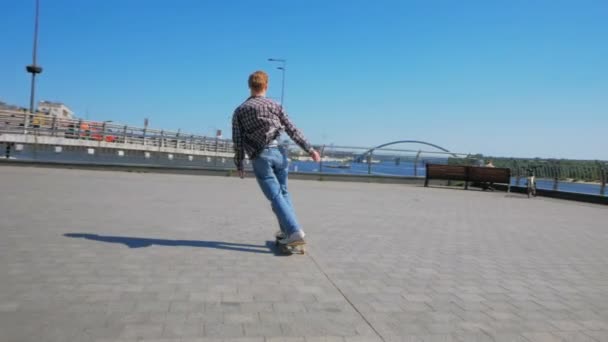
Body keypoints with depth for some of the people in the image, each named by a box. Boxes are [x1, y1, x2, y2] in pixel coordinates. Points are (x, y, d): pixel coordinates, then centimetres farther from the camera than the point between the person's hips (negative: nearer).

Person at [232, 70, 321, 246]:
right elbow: (292, 130, 1)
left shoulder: (239, 111, 6)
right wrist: (310, 149, 1)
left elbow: (237, 141, 2)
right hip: (278, 152, 2)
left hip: (260, 158, -2)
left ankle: (294, 232, -14)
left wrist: (239, 165, 11)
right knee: (283, 192, 18)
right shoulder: (274, 105, 7)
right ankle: (287, 230, 21)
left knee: (276, 197, -3)